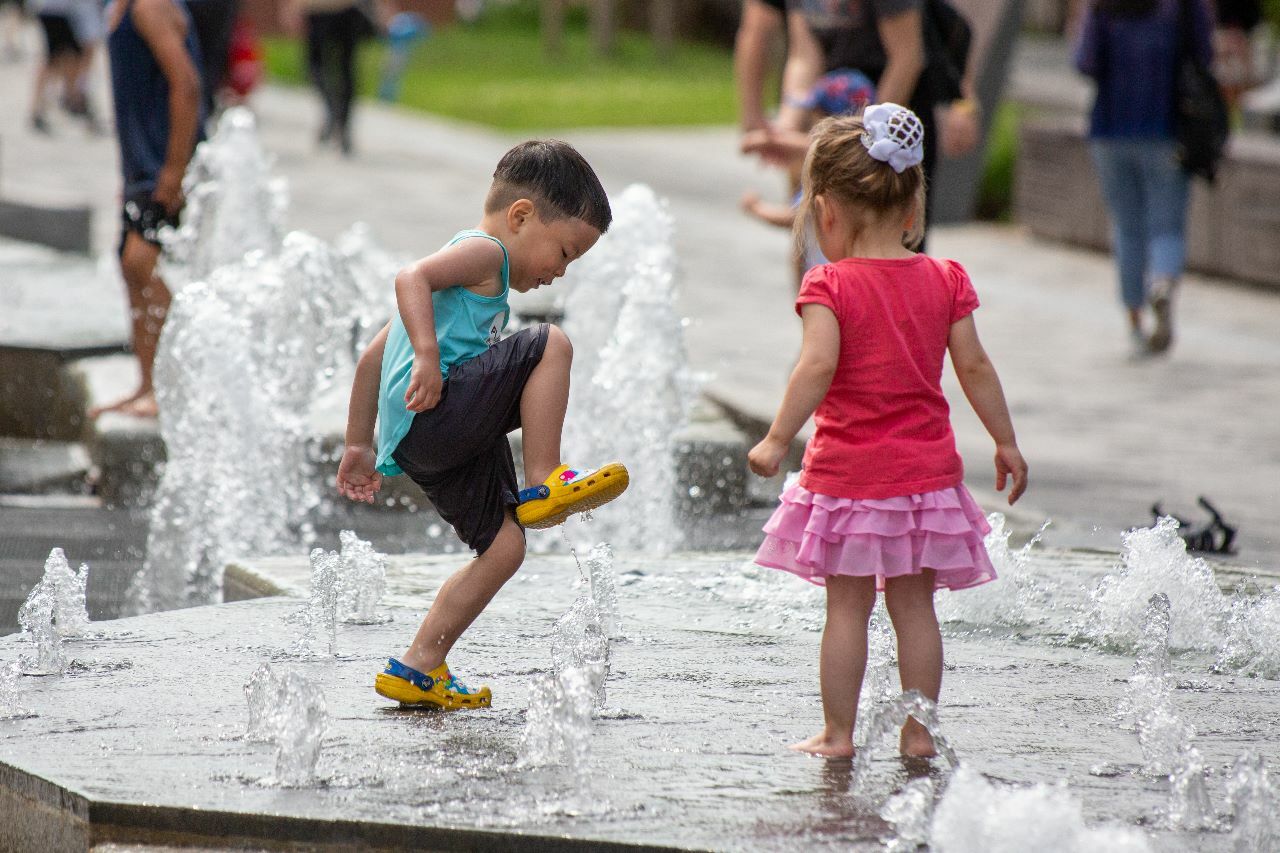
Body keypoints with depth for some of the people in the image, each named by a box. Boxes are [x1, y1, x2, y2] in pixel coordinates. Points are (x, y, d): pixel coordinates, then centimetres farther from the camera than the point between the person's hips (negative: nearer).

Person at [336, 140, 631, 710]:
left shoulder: (471, 274, 33)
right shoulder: (484, 252, 1)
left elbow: (373, 357, 35)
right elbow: (410, 278, -20)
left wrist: (358, 444, 36)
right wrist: (428, 355, -30)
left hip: (421, 446, 10)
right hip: (435, 412, -10)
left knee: (503, 546, 9)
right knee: (549, 345, -17)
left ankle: (418, 668, 9)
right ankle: (543, 484, -15)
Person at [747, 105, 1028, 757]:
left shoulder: (830, 286, -11)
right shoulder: (944, 282, 1)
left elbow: (818, 366, -23)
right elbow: (975, 368, 3)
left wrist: (777, 440, -20)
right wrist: (1006, 442, 13)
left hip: (849, 473, -3)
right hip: (926, 470, 3)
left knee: (847, 607, 4)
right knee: (914, 605, 11)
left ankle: (837, 733, 8)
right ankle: (918, 729, 13)